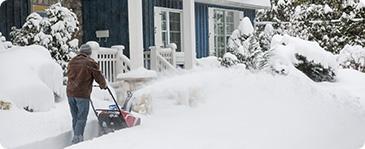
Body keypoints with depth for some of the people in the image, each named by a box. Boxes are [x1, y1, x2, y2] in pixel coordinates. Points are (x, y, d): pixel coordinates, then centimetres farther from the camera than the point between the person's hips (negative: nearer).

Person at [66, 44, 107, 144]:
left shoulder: (71, 62, 13)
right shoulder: (90, 62, -6)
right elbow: (99, 76, -2)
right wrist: (103, 85, 16)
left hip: (70, 93, 7)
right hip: (82, 94, -6)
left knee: (75, 118, 15)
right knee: (82, 118, -2)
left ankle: (76, 138, 21)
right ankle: (77, 138, -9)